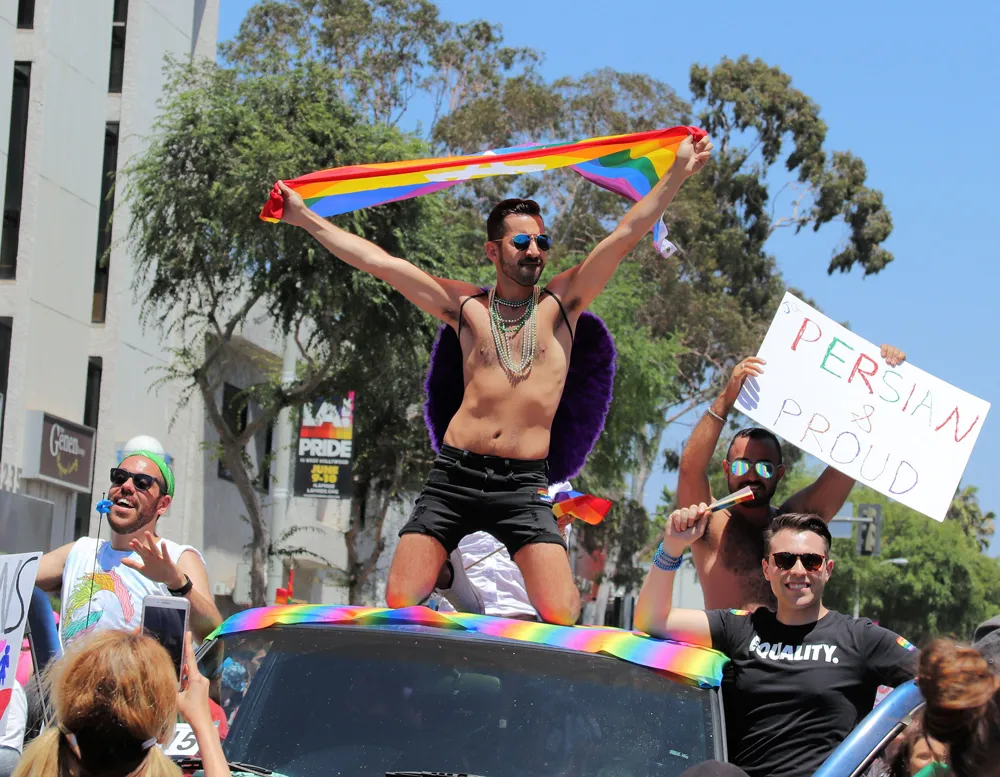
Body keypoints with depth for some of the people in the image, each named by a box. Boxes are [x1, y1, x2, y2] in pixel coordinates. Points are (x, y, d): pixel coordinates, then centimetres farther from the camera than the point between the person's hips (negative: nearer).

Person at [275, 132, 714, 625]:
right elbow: (378, 261, 9)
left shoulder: (560, 303, 9)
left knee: (562, 618, -17)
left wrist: (679, 172, -4)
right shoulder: (467, 307, 10)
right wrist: (304, 218, 8)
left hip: (524, 483, -1)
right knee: (399, 606, -7)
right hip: (455, 476, 1)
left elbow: (625, 236, 2)